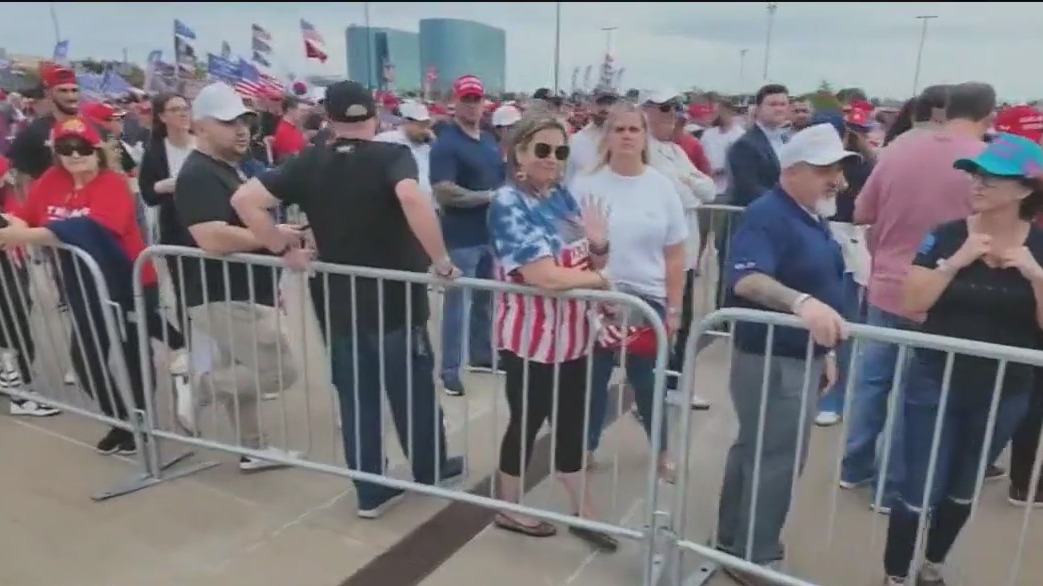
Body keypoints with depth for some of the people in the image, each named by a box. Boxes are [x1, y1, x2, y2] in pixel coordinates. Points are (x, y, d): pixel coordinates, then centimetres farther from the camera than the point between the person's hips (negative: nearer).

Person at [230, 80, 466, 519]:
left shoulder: (308, 164, 1)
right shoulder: (392, 156, -11)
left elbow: (244, 200, -6)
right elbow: (411, 196, -33)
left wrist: (285, 249, 1)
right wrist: (441, 261, -26)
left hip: (340, 305, 3)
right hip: (397, 301, -3)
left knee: (356, 400, 14)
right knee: (414, 393, 15)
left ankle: (371, 492, 24)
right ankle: (431, 470, 35)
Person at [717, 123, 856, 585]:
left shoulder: (814, 218, 11)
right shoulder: (767, 215, -20)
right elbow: (747, 280, -36)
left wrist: (824, 349, 22)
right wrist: (801, 301, -52)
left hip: (798, 356, 10)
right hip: (771, 360, -10)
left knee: (756, 451, 19)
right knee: (778, 460, -2)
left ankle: (733, 544, 35)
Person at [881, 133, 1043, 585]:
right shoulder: (946, 236, -9)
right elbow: (912, 303, -14)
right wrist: (957, 261, -24)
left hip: (1004, 392, 3)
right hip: (936, 383, -2)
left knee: (963, 491, 20)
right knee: (920, 491, 0)